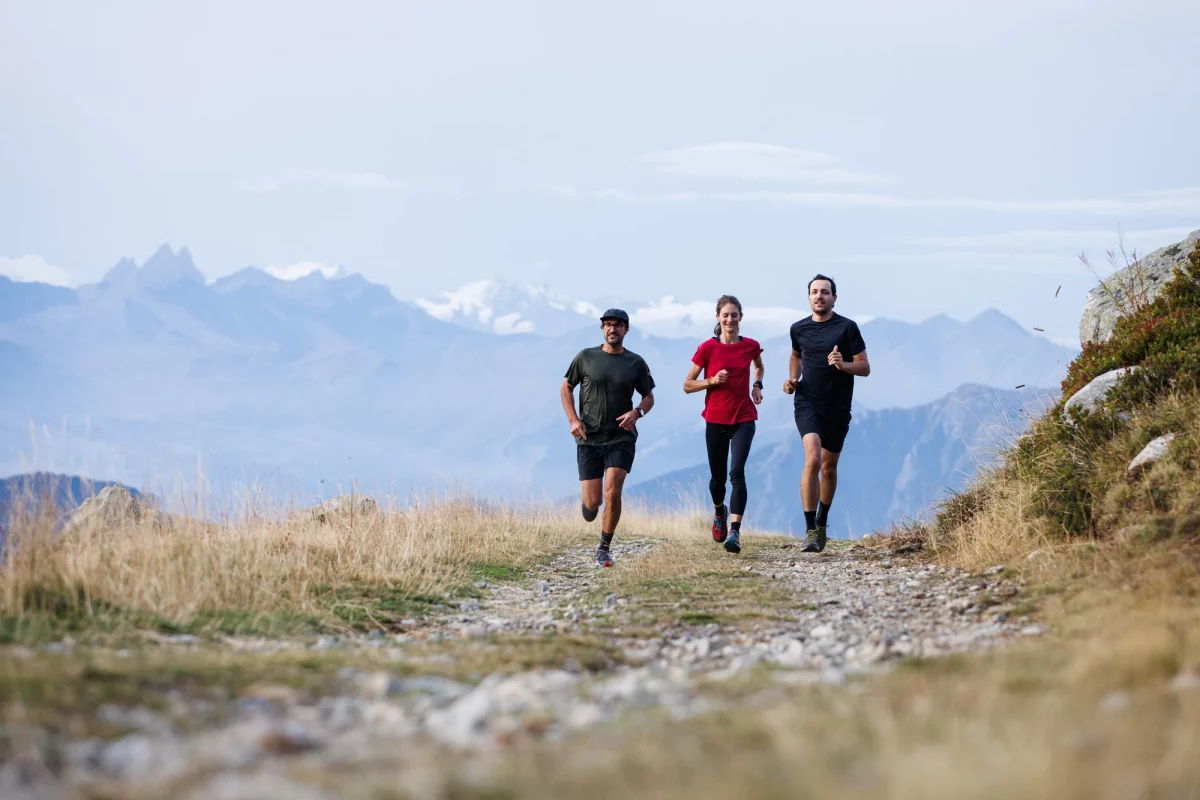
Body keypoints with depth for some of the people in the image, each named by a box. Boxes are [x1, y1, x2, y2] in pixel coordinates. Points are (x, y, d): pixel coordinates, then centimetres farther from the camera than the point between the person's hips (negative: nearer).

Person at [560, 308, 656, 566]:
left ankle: (604, 548, 2)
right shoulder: (586, 357, 2)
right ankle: (588, 503, 35)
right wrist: (573, 419, -3)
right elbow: (566, 387, 11)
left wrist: (636, 412, -10)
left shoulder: (636, 363, 3)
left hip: (621, 438, 0)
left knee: (612, 493, -15)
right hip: (589, 439, 0)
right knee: (592, 502, -4)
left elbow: (649, 397, 12)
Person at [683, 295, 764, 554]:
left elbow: (758, 366, 26)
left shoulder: (750, 346, 2)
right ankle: (719, 511, 45)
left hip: (743, 419, 0)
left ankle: (735, 533, -21)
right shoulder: (707, 348, -5)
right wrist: (712, 380, -18)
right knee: (717, 477, 11)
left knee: (737, 472, -18)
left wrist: (757, 385, 7)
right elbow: (687, 385, -2)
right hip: (716, 421, 0)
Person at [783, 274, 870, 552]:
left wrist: (843, 365, -23)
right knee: (812, 460, -21)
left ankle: (822, 522, 38)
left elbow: (865, 367, -4)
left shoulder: (847, 328, -4)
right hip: (807, 403, 0)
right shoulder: (799, 329, 5)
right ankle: (810, 531, -21)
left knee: (829, 467, 12)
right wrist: (793, 378, 8)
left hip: (838, 407, 0)